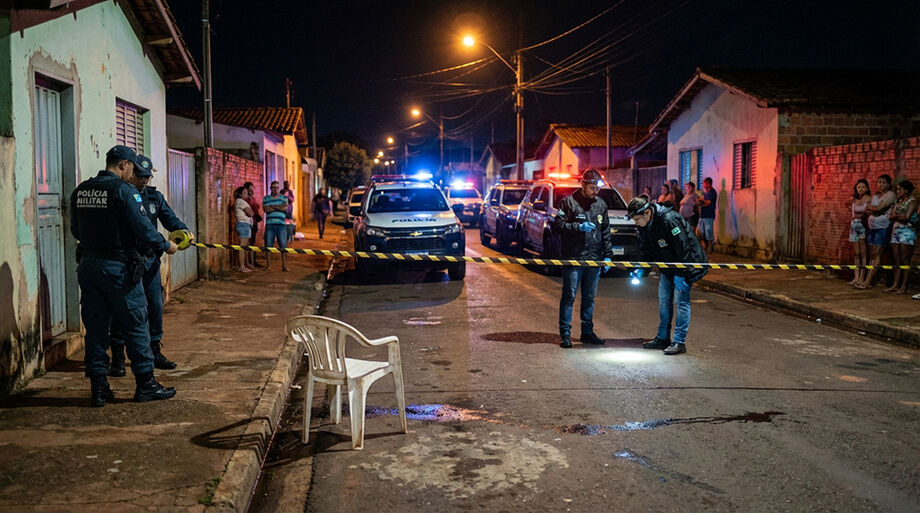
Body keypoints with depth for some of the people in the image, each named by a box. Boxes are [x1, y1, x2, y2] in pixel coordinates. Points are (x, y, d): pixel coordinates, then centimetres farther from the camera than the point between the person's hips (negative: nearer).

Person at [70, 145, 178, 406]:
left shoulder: (80, 191, 8)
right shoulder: (124, 190, -12)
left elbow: (76, 230, 16)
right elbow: (143, 228, -15)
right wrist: (166, 245, 0)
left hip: (88, 265, 6)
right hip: (118, 267, -6)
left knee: (95, 327, 10)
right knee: (135, 325, 4)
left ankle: (98, 387, 15)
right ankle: (145, 384, 11)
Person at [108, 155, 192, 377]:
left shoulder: (155, 196, 11)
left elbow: (169, 218, 3)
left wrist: (183, 230, -19)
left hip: (150, 259, 6)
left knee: (155, 304, 10)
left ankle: (155, 352, 23)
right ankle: (117, 357, 8)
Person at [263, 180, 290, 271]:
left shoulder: (283, 197, 12)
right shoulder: (266, 198, 12)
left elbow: (285, 207, -7)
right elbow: (265, 209, -5)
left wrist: (272, 206, -2)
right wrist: (279, 207, -5)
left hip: (281, 224, -1)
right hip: (269, 224, 1)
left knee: (283, 245, -4)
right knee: (268, 246, 1)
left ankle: (284, 266, 1)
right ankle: (268, 266, 8)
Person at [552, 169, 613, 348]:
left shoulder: (601, 204, 12)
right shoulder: (569, 202, -4)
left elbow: (606, 232, 17)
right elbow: (557, 226, -9)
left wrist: (607, 255, 13)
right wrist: (579, 227, -18)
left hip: (594, 260, 5)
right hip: (573, 259, -5)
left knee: (589, 298, 12)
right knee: (569, 296, -3)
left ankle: (587, 332, 22)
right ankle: (565, 334, 3)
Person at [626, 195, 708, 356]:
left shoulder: (669, 220, -30)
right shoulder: (644, 226, -4)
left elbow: (683, 248, -27)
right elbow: (646, 250, 9)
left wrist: (680, 274, -25)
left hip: (687, 263, -8)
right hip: (666, 265, 8)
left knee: (681, 300, -9)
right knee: (663, 300, 10)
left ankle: (679, 342, -5)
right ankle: (663, 338, 19)